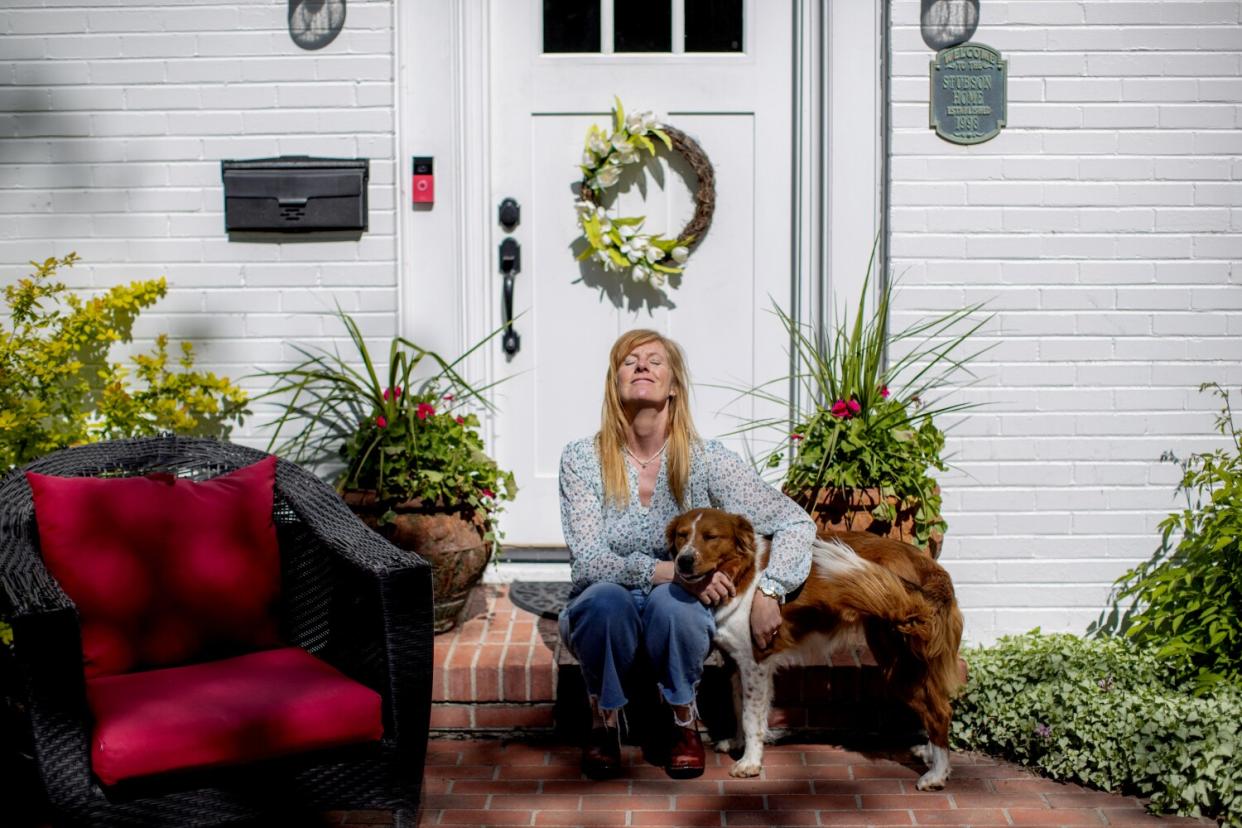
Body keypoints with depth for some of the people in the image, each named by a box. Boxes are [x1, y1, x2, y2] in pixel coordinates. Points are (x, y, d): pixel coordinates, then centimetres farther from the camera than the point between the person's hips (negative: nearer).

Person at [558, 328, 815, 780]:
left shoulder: (705, 459, -10)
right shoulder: (582, 459, -9)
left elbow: (795, 523, -9)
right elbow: (587, 559, -17)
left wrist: (768, 591, -24)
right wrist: (668, 570, -31)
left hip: (680, 613, 0)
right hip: (604, 617, 0)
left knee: (670, 601, -34)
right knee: (607, 597, -34)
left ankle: (684, 719, -6)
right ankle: (604, 720, -7)